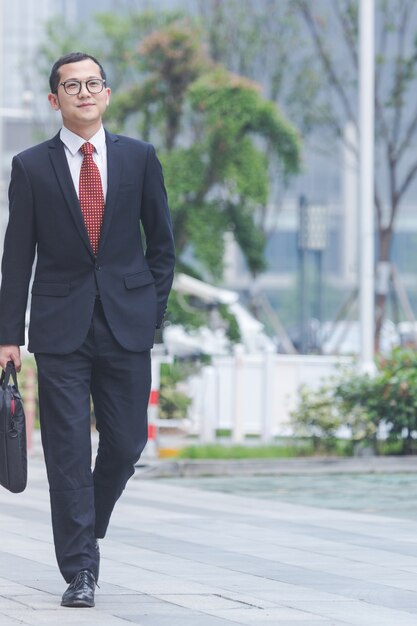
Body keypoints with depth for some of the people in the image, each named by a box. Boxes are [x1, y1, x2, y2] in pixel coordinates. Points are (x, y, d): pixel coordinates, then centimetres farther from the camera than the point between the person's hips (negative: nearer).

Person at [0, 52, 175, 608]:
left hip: (127, 327, 2)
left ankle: (86, 531, 29)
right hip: (60, 327, -1)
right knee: (68, 448, -4)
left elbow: (160, 240, 11)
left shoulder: (139, 157, 7)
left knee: (125, 441, 3)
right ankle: (80, 571, 0)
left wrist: (153, 310, 3)